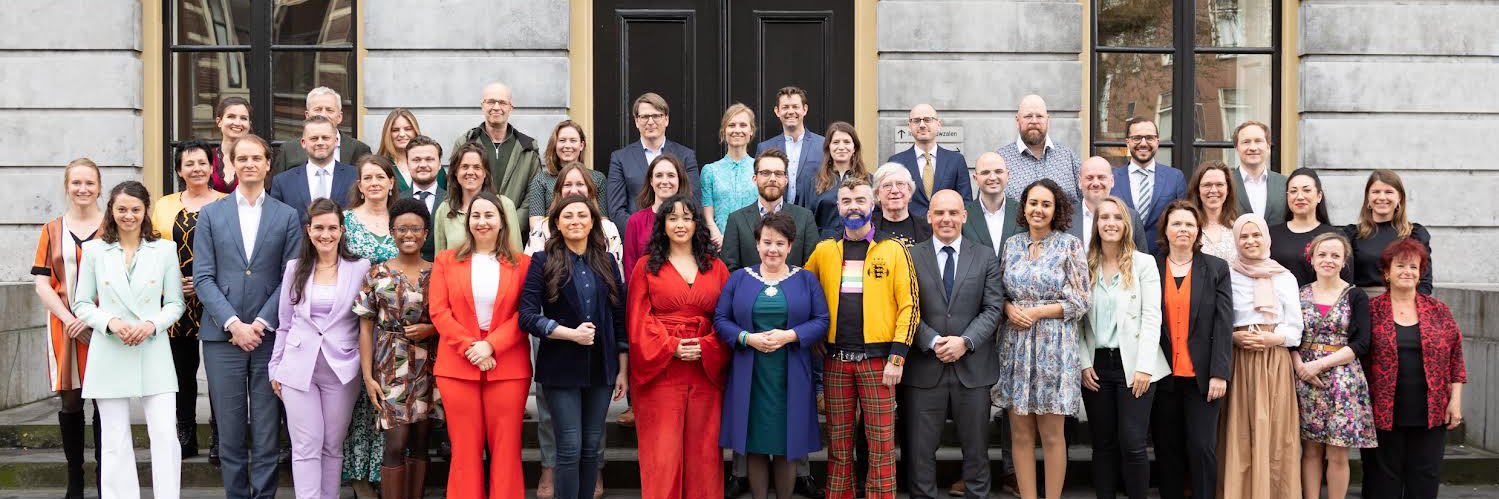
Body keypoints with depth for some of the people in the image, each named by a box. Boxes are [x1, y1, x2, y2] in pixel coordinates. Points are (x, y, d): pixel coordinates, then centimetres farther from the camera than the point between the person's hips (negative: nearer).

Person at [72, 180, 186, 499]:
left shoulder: (164, 250, 5)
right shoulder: (94, 250, 6)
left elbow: (176, 303, 7)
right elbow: (81, 304, 7)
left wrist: (151, 324, -11)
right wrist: (110, 323, -11)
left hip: (153, 352, 0)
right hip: (109, 353, 1)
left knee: (165, 436, -7)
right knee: (115, 442, 4)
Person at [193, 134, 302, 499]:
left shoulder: (287, 216, 7)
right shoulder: (211, 215, 8)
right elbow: (203, 278, 2)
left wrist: (261, 323, -9)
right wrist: (233, 324, -10)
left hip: (269, 335, 0)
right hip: (222, 335, 1)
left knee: (267, 432, 2)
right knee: (230, 431, 4)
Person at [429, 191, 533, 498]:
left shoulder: (522, 264, 6)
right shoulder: (446, 260, 8)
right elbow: (439, 311, 0)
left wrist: (491, 345, -14)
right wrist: (470, 347, -12)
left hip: (508, 367, 0)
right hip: (457, 366, 1)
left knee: (505, 448, 3)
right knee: (465, 449, 5)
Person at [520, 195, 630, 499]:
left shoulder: (606, 263, 10)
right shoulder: (543, 262, 0)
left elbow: (619, 318, 10)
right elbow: (527, 316, -9)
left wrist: (623, 370, 5)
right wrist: (571, 333, -17)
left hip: (601, 368, 3)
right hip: (562, 368, -3)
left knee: (592, 447, 7)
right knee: (570, 448, -5)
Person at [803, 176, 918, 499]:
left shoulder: (893, 250, 1)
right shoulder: (823, 251, 9)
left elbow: (909, 305, -3)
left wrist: (897, 357, -9)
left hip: (877, 359, -2)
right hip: (835, 360, 2)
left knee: (881, 442, 0)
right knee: (838, 443, 8)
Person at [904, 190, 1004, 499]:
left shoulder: (985, 257, 7)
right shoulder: (911, 257, 3)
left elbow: (993, 308, 1)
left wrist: (965, 341, -12)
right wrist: (933, 342, -14)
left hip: (973, 367, 1)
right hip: (925, 368, -1)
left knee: (976, 447, 9)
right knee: (920, 448, 4)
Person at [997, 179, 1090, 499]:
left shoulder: (1069, 245, -1)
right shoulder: (1012, 244, 10)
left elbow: (1080, 301, -4)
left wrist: (1036, 312, -12)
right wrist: (1009, 308, -7)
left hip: (1054, 346, -3)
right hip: (1016, 346, 3)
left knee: (1051, 434, 1)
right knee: (1020, 433, 4)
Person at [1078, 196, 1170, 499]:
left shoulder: (1144, 263, 1)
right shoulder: (1086, 266, 8)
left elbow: (1151, 317, -5)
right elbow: (1078, 319, 6)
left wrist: (1144, 367, -12)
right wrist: (1084, 363, -3)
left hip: (1133, 365, -3)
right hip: (1096, 365, 3)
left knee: (1132, 443, -8)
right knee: (1103, 444, 7)